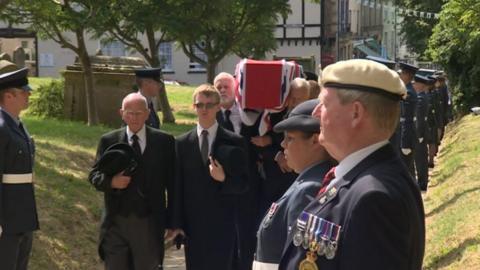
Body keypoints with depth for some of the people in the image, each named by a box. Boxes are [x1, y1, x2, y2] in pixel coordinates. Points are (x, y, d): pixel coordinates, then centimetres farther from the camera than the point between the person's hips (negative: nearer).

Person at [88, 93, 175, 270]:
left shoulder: (164, 142, 2)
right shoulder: (108, 141, 5)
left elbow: (172, 182, 2)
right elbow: (94, 175, 6)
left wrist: (173, 221, -1)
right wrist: (111, 182, -17)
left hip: (149, 224, -1)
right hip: (116, 223, 1)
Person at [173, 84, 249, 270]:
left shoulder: (234, 142, 1)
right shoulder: (182, 143, 7)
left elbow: (243, 184, 2)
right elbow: (177, 186, 7)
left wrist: (224, 179, -18)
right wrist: (177, 223, 2)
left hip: (224, 225, -2)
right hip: (192, 224, 2)